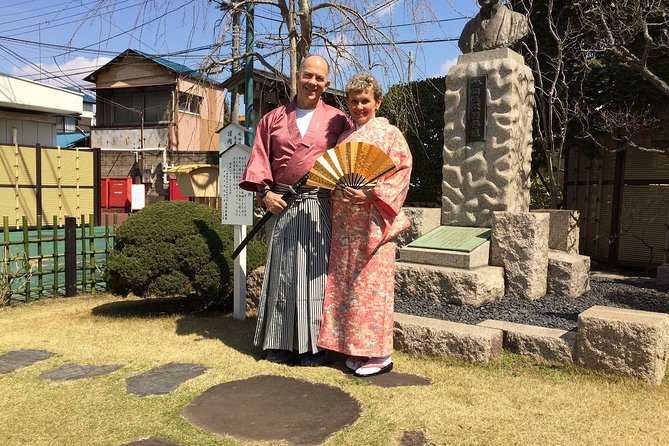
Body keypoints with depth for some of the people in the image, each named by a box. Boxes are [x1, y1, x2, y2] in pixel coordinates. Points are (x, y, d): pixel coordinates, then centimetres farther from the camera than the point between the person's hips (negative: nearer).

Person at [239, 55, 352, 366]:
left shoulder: (337, 120, 8)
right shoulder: (273, 119, 13)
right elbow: (259, 158, 10)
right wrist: (264, 192, -4)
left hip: (320, 207, -2)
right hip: (282, 205, 2)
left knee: (315, 273, -1)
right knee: (282, 274, 6)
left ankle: (313, 343, 10)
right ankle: (282, 342, 17)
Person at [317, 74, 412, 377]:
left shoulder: (389, 134, 2)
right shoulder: (343, 137, 19)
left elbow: (401, 173, -7)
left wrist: (371, 194, -19)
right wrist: (335, 190, 0)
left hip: (372, 221, -6)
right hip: (343, 224, 6)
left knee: (371, 283, -5)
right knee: (344, 283, 7)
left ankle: (380, 354, 6)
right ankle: (356, 348, 19)